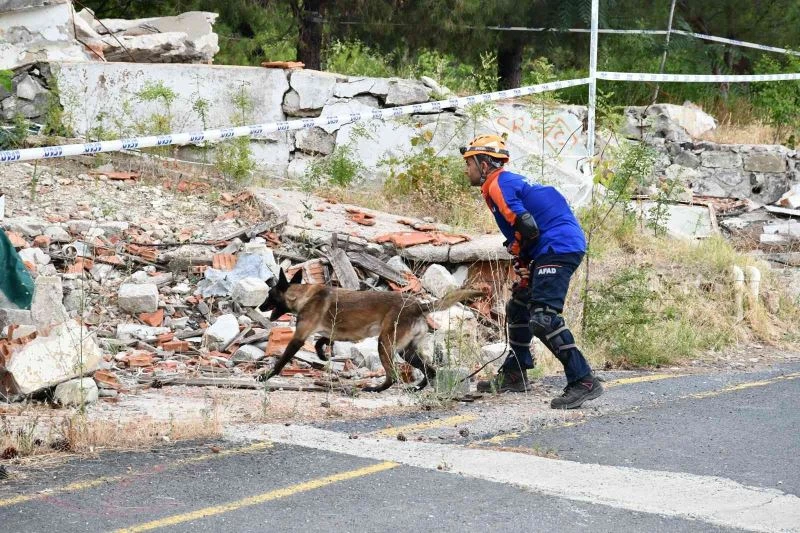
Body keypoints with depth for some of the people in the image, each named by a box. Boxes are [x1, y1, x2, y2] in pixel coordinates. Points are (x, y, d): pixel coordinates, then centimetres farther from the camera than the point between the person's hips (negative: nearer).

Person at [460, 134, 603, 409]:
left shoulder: (498, 184, -8)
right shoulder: (508, 181, 24)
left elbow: (527, 226, -18)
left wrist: (519, 252, 1)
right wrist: (525, 262, 14)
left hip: (558, 248, -11)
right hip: (553, 250, 11)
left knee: (542, 318, -20)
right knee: (518, 308, 21)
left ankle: (583, 381, -21)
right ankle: (514, 375, 31)